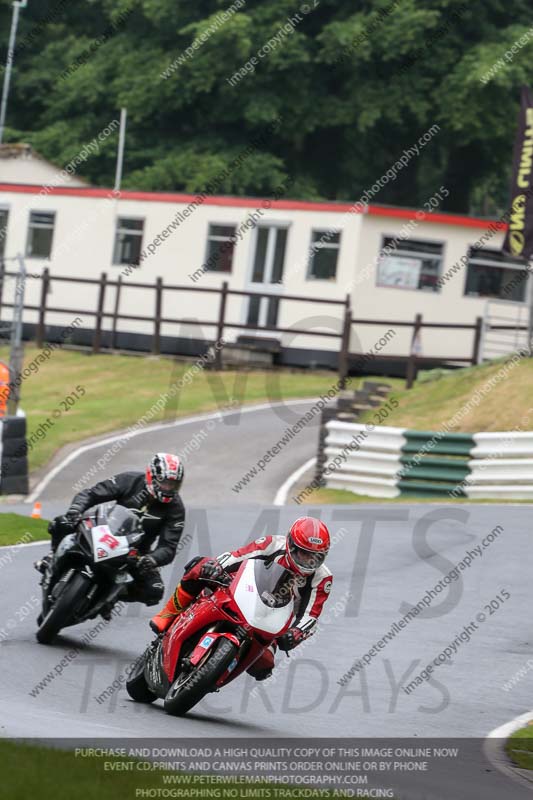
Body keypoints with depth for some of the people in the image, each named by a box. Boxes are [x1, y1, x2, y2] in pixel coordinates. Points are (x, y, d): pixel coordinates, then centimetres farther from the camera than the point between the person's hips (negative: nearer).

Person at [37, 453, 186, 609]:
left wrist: (152, 560, -43)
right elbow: (89, 495, -14)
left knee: (154, 591, -22)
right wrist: (74, 512, -36)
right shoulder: (130, 481, -16)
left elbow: (168, 547, -20)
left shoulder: (176, 509, -15)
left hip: (137, 552, 1)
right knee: (61, 525, -22)